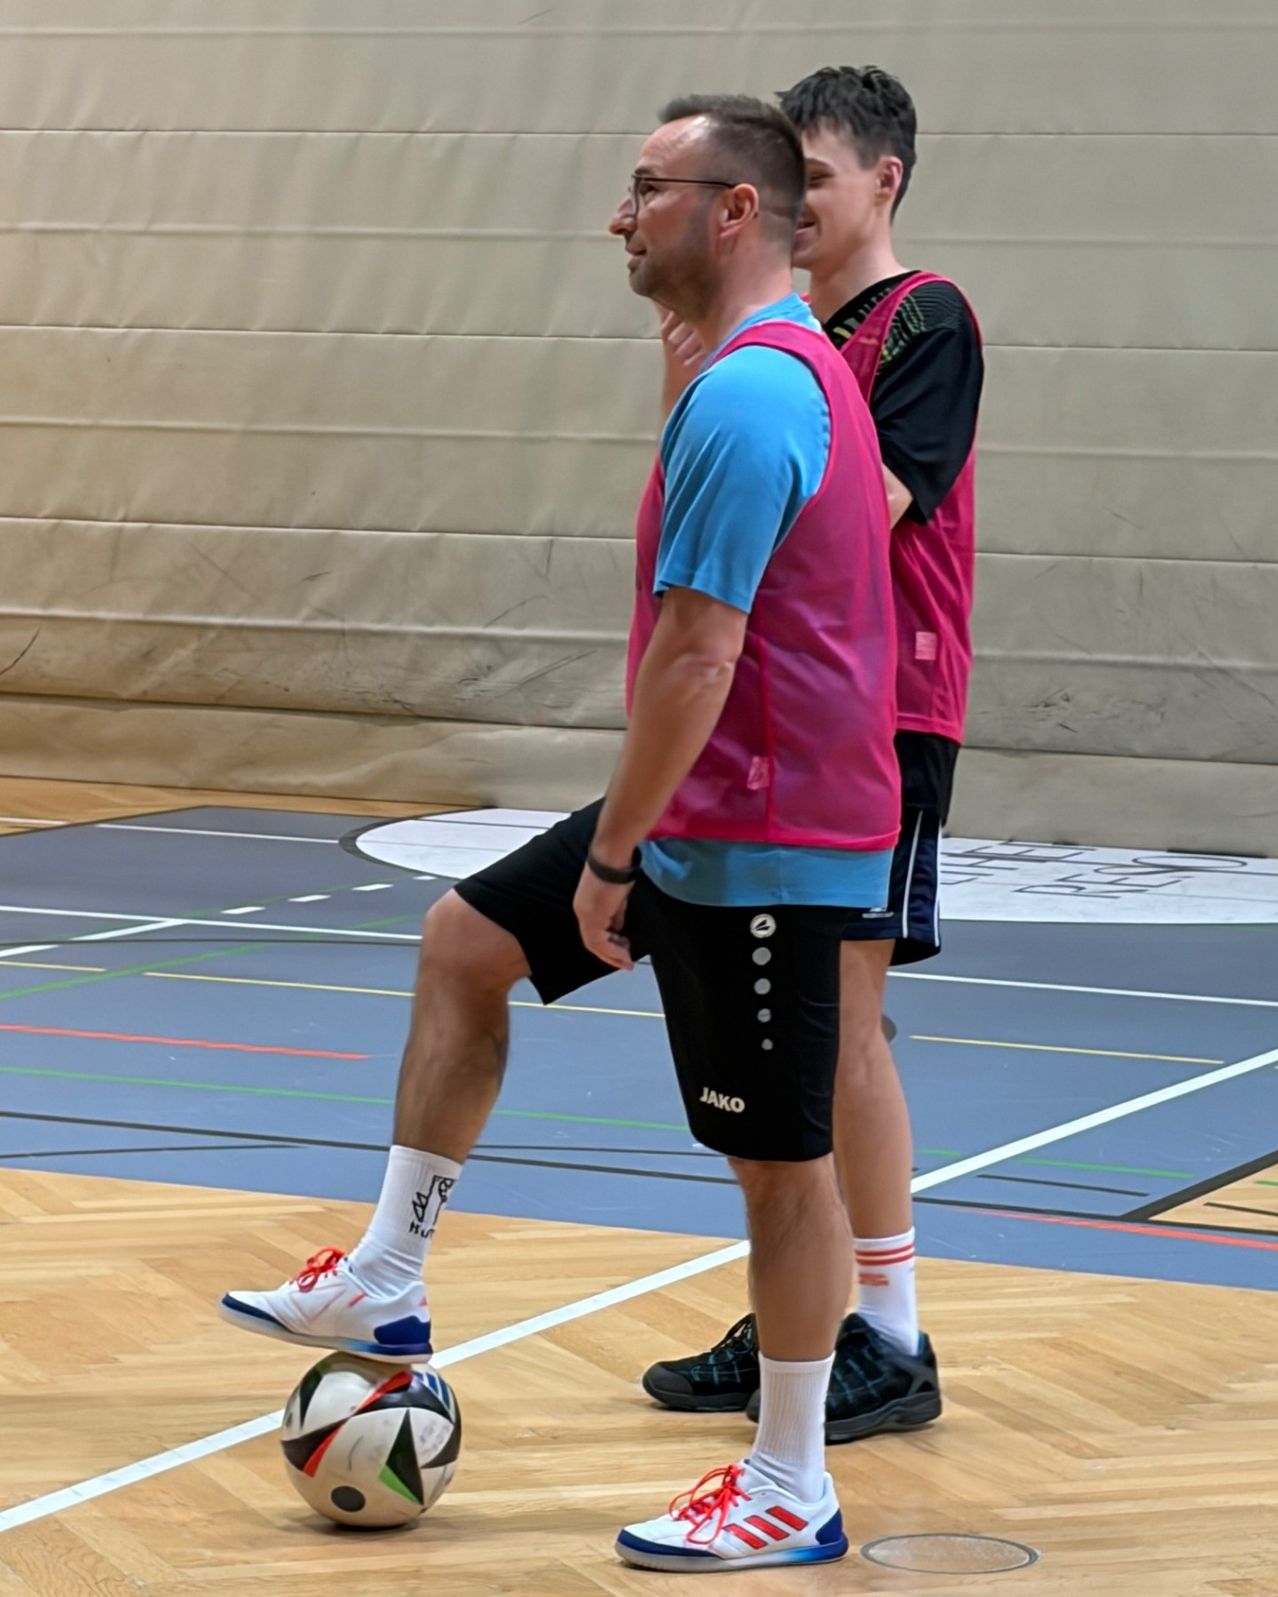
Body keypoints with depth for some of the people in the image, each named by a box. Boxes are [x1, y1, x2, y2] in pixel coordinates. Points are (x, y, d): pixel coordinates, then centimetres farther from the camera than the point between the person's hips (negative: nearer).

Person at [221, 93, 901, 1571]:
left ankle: (791, 1492, 10)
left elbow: (696, 656, -25)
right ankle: (383, 1284, 22)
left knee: (779, 1159, -1)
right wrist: (626, 834, 23)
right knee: (463, 943, 16)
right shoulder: (787, 369, 12)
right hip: (716, 816, 11)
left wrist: (610, 853, -18)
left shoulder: (745, 396, -21)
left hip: (760, 840, -11)